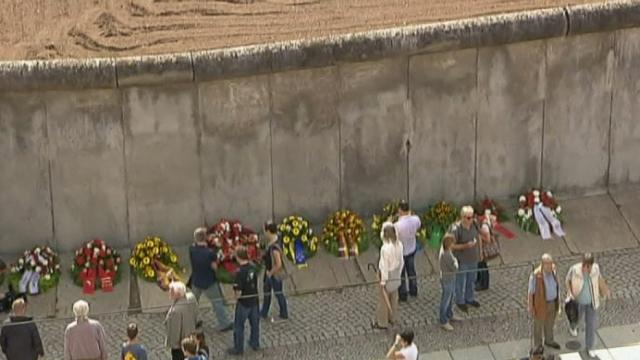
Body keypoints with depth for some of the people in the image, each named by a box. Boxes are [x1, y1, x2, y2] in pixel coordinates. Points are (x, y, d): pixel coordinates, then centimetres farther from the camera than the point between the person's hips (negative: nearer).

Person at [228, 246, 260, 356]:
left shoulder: (240, 272, -26)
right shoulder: (253, 268, -6)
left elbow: (239, 292, -23)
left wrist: (235, 289, -2)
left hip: (244, 302, -6)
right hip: (254, 300, 6)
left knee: (239, 326, 9)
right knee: (255, 323, 21)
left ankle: (238, 348, 18)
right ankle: (255, 344, 36)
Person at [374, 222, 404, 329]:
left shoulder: (385, 248, -30)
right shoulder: (399, 245, -9)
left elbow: (385, 265, -23)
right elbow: (401, 261, 2)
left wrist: (383, 280, -13)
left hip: (387, 275, -7)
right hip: (396, 275, 7)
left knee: (383, 299, 8)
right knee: (393, 297, 22)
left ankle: (382, 322, 19)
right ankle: (391, 317, 40)